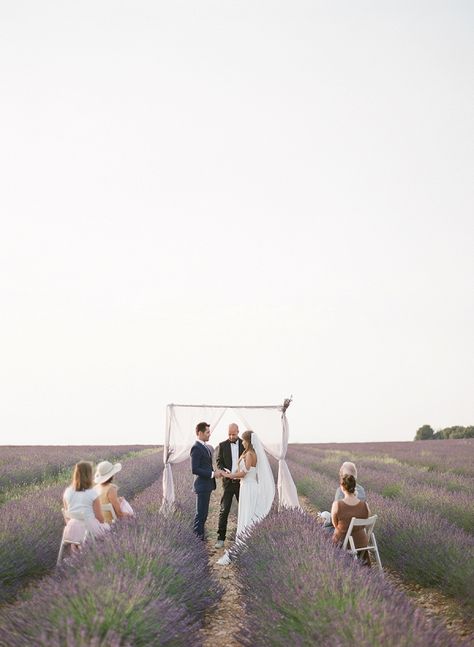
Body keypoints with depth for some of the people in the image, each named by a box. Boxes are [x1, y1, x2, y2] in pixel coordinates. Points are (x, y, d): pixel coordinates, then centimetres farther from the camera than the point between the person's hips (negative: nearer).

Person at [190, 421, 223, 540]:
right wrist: (212, 474, -19)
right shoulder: (196, 448, -17)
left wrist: (215, 472, 6)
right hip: (202, 485, -10)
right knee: (201, 513, -3)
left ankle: (199, 535, 24)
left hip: (207, 485, 10)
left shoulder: (205, 447, 13)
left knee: (203, 513, 16)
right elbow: (194, 469, -22)